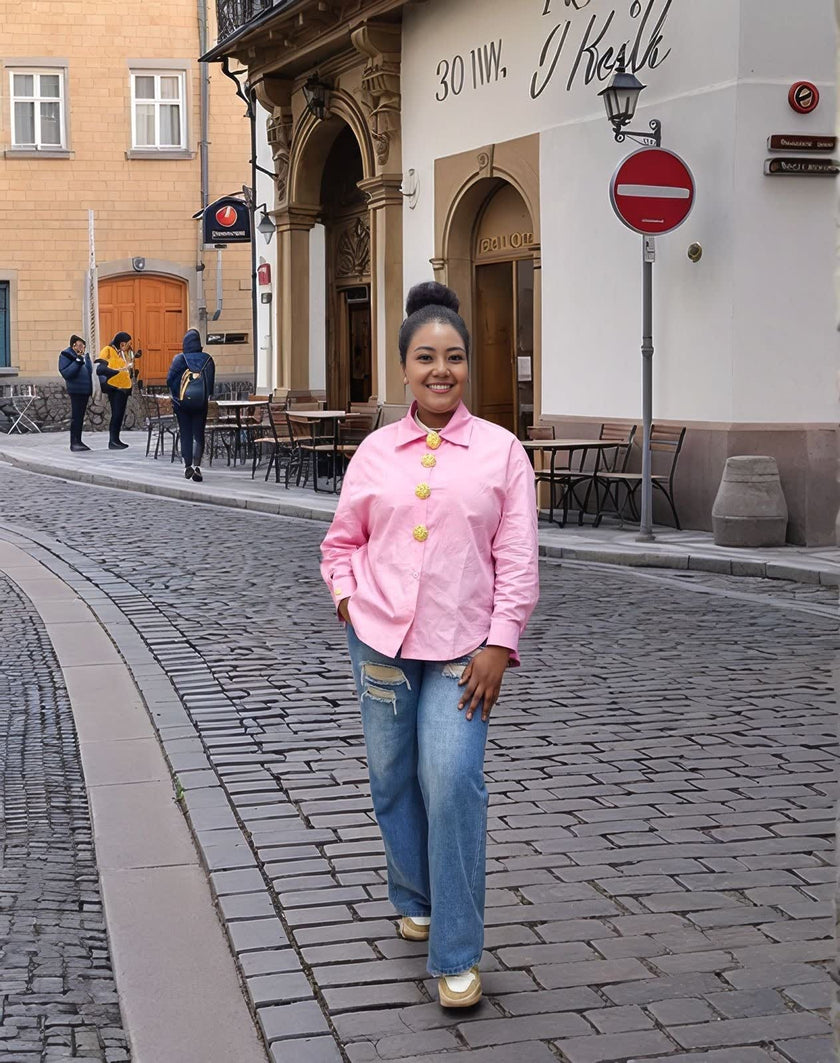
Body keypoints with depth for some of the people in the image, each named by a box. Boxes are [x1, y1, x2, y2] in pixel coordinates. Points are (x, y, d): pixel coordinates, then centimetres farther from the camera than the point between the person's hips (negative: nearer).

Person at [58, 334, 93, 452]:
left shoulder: (84, 355, 15)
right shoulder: (66, 355, -7)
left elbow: (89, 370, 23)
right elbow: (65, 373, -16)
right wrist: (77, 362, -21)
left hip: (86, 389, 8)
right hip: (76, 390, -8)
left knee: (80, 417, 11)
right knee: (76, 417, -7)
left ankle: (78, 441, 16)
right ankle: (74, 443, -4)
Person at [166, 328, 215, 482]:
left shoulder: (179, 359, -8)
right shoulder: (207, 359, -5)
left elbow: (169, 380, -6)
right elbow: (212, 382, 0)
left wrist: (175, 396, 10)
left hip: (182, 402, 0)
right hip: (201, 403, 0)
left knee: (185, 435, 10)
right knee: (198, 434, 4)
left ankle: (187, 466, 7)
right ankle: (196, 465, -10)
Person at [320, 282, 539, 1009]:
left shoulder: (501, 452, -1)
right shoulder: (376, 452, 6)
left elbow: (518, 562, -3)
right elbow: (342, 541, 17)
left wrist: (498, 647, -9)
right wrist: (349, 603, 1)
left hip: (461, 653, -3)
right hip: (381, 642, 3)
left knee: (452, 783, -15)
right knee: (394, 779, 11)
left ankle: (457, 956, -6)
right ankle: (416, 900, 37)